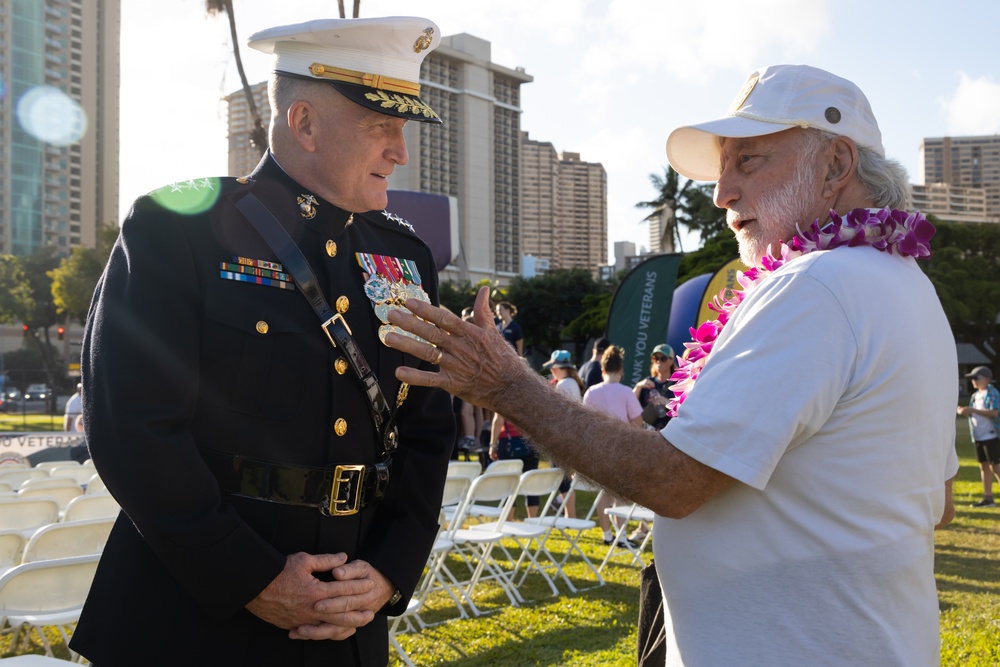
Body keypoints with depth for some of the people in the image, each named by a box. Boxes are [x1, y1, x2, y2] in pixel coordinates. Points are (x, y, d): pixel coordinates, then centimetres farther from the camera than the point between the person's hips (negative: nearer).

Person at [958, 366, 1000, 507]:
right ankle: (988, 498, 12)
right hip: (978, 437, 8)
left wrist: (972, 410, -26)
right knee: (983, 466, 8)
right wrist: (964, 411, -4)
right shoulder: (975, 395, 14)